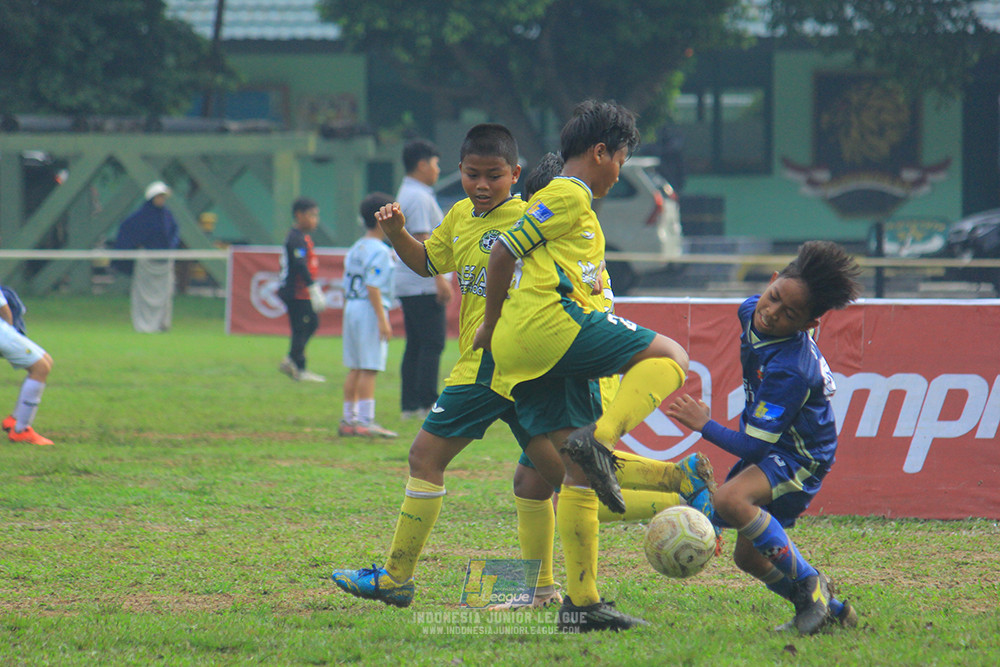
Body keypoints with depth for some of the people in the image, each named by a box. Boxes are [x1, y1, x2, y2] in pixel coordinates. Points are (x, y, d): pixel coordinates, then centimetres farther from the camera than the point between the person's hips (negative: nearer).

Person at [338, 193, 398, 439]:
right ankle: (365, 421, -11)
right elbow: (373, 287, -19)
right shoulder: (379, 251, -12)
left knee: (354, 368, 12)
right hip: (370, 310, -9)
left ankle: (349, 419, 15)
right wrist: (382, 320, -20)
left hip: (351, 309, 9)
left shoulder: (355, 250, 15)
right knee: (369, 368, -8)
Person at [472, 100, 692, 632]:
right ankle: (598, 442, -26)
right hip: (550, 322, -9)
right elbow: (504, 252, -6)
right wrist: (491, 323, 4)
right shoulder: (570, 196, 0)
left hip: (518, 350, 9)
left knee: (579, 476, 5)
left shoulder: (563, 199, 30)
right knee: (669, 356, -7)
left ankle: (581, 602, 1)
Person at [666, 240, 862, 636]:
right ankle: (828, 609, 30)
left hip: (800, 458, -9)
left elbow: (756, 446, -31)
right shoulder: (751, 312, -11)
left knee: (732, 498, -35)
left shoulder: (791, 371, -35)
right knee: (748, 556, 13)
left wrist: (704, 426, -26)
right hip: (768, 446, 9)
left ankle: (809, 583, -19)